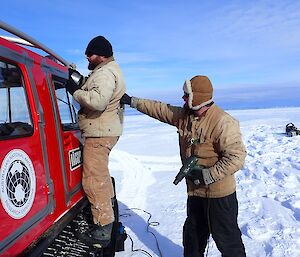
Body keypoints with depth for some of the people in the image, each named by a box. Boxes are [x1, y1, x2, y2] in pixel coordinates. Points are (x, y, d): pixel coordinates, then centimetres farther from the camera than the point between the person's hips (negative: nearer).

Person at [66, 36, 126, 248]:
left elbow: (98, 101, -32)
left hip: (100, 134, -12)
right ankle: (108, 209, 47)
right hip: (107, 131, 12)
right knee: (100, 174, 27)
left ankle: (102, 232, -4)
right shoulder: (110, 70, 19)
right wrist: (81, 82, 1)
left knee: (94, 180, -10)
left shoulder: (105, 73, -17)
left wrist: (75, 91, -19)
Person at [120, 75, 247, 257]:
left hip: (219, 193, -7)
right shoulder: (184, 115, 0)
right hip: (195, 190, 8)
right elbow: (159, 110, 11)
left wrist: (207, 175, -25)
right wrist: (133, 101, 13)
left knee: (226, 238, 7)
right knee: (193, 234, 24)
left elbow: (237, 157, -26)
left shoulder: (223, 122, -24)